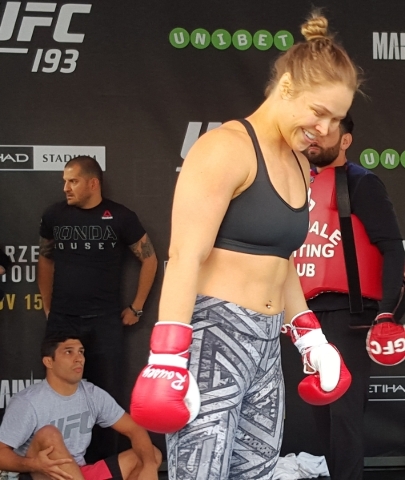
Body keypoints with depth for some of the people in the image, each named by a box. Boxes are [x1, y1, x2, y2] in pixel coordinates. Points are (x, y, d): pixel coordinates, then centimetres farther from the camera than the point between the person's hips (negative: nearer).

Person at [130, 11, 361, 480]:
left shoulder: (298, 165, 16)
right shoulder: (226, 148, -10)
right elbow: (186, 258, -17)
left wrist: (311, 338, 24)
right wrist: (167, 360, -21)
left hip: (264, 343, 8)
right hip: (211, 335, -8)